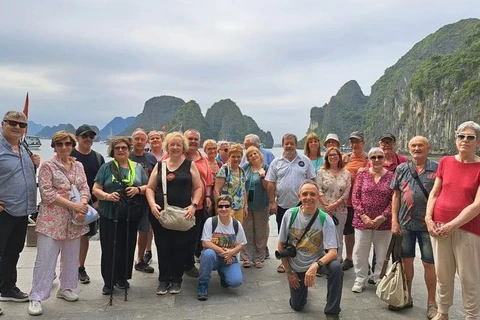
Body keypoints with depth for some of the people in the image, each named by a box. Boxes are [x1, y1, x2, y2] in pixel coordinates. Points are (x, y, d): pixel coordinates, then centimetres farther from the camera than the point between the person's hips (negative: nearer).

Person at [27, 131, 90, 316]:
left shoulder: (78, 166, 10)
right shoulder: (48, 166, -5)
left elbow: (85, 189, 6)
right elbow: (47, 193, -13)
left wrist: (82, 206, -14)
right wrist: (73, 205, -18)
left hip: (74, 220, 5)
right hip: (52, 220, -5)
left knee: (71, 257, 13)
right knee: (45, 259, -2)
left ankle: (66, 288, 29)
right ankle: (36, 297, 9)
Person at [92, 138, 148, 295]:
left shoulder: (138, 167, 10)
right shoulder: (106, 167, 3)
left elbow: (148, 187, 11)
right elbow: (96, 189, 0)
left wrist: (138, 189, -11)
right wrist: (107, 196, -19)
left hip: (131, 215, 2)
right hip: (109, 215, -2)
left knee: (127, 247, 8)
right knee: (109, 248, -1)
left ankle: (122, 278, 26)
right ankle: (108, 282, 14)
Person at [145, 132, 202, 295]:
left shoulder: (190, 165, 4)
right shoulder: (160, 165, 10)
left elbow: (198, 188, 3)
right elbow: (150, 188, 9)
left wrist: (193, 205, -10)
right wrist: (152, 204, -8)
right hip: (160, 213, 2)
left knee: (180, 247, 4)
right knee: (163, 247, 7)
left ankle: (176, 280, 20)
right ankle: (163, 280, 21)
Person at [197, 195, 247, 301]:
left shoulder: (236, 224, -2)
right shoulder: (210, 221, -11)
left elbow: (241, 244, 3)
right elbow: (205, 243, -15)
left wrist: (231, 252, -18)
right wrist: (222, 251, -23)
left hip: (230, 258, 2)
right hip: (214, 256, -2)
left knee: (236, 281, -22)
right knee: (208, 253, -38)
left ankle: (222, 273, 17)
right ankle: (203, 285, -16)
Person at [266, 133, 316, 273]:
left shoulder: (305, 161, 1)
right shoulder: (276, 162, 3)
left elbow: (311, 181, 3)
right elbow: (271, 184, 2)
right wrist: (272, 202, -4)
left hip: (301, 205, -1)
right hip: (282, 205, 1)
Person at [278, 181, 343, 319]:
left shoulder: (325, 219, -20)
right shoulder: (290, 214, -15)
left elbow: (333, 252, -25)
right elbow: (281, 245, -5)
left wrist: (316, 265, -43)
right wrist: (289, 272, -4)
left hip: (318, 261, -1)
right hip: (295, 266, 2)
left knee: (336, 268, -32)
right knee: (296, 306, 8)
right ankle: (302, 288, 43)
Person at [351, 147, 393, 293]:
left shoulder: (391, 176, 0)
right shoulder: (362, 175, 2)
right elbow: (355, 197, -1)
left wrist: (383, 217, -12)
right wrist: (363, 216, -10)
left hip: (383, 222, 0)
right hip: (362, 221, 1)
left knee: (382, 253, 11)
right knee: (360, 252, 7)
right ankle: (360, 279, 23)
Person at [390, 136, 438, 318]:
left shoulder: (437, 169, -4)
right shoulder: (401, 169, 4)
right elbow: (396, 195, 6)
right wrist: (394, 220, 1)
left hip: (428, 224, -3)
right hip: (405, 223, 3)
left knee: (429, 264, 6)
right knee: (406, 260, 13)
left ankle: (431, 303, 22)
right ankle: (406, 297, 28)